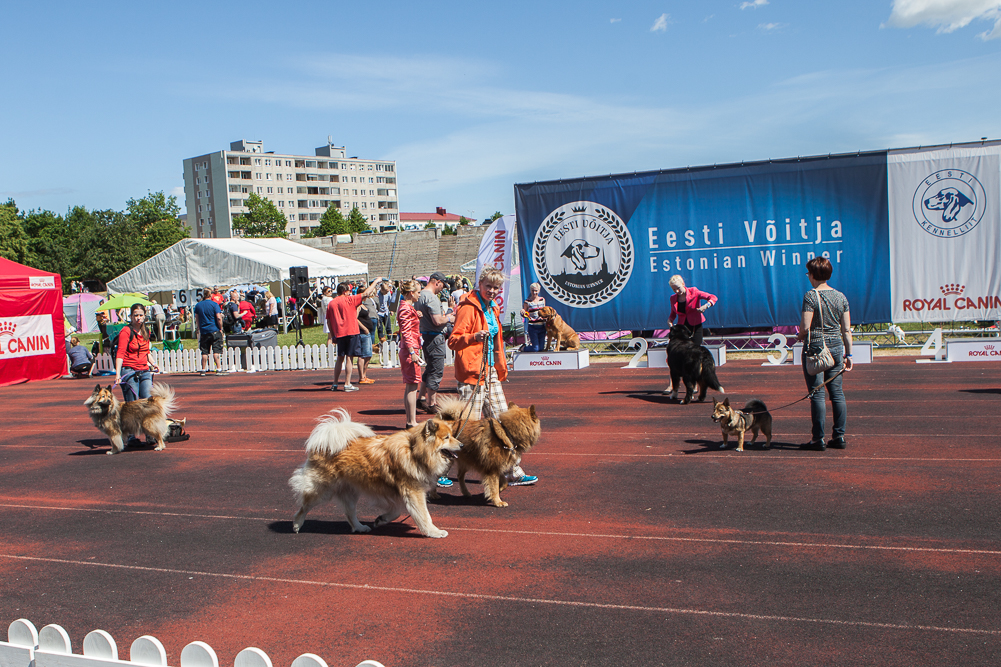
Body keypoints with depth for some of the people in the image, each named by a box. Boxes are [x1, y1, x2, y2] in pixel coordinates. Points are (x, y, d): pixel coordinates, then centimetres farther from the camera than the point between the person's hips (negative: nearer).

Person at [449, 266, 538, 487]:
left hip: (490, 372, 9)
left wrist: (500, 368, 26)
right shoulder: (469, 308, -11)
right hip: (472, 372, -9)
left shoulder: (492, 309, 16)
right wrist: (474, 336, -34)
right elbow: (453, 340, -17)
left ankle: (513, 473, 15)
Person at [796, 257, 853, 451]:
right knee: (837, 392, 10)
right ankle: (839, 436, 13)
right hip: (836, 347, 6)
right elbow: (847, 330, 7)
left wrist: (800, 335, 5)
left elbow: (805, 327, -17)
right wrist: (849, 354, 12)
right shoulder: (840, 296, 7)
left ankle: (818, 439, 2)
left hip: (815, 347, -6)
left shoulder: (811, 296, -11)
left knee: (817, 393, -1)